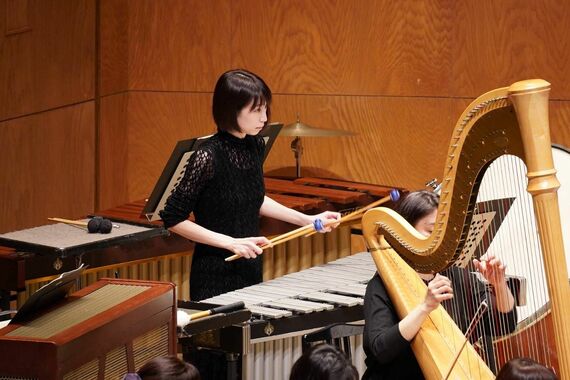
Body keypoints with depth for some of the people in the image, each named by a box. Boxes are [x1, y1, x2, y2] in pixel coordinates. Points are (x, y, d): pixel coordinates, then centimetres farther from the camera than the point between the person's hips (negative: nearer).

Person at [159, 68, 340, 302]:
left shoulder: (255, 146, 0)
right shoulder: (208, 156, -20)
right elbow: (173, 219, -16)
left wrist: (306, 220, 11)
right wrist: (230, 242, -20)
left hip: (250, 271, 7)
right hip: (215, 276, -7)